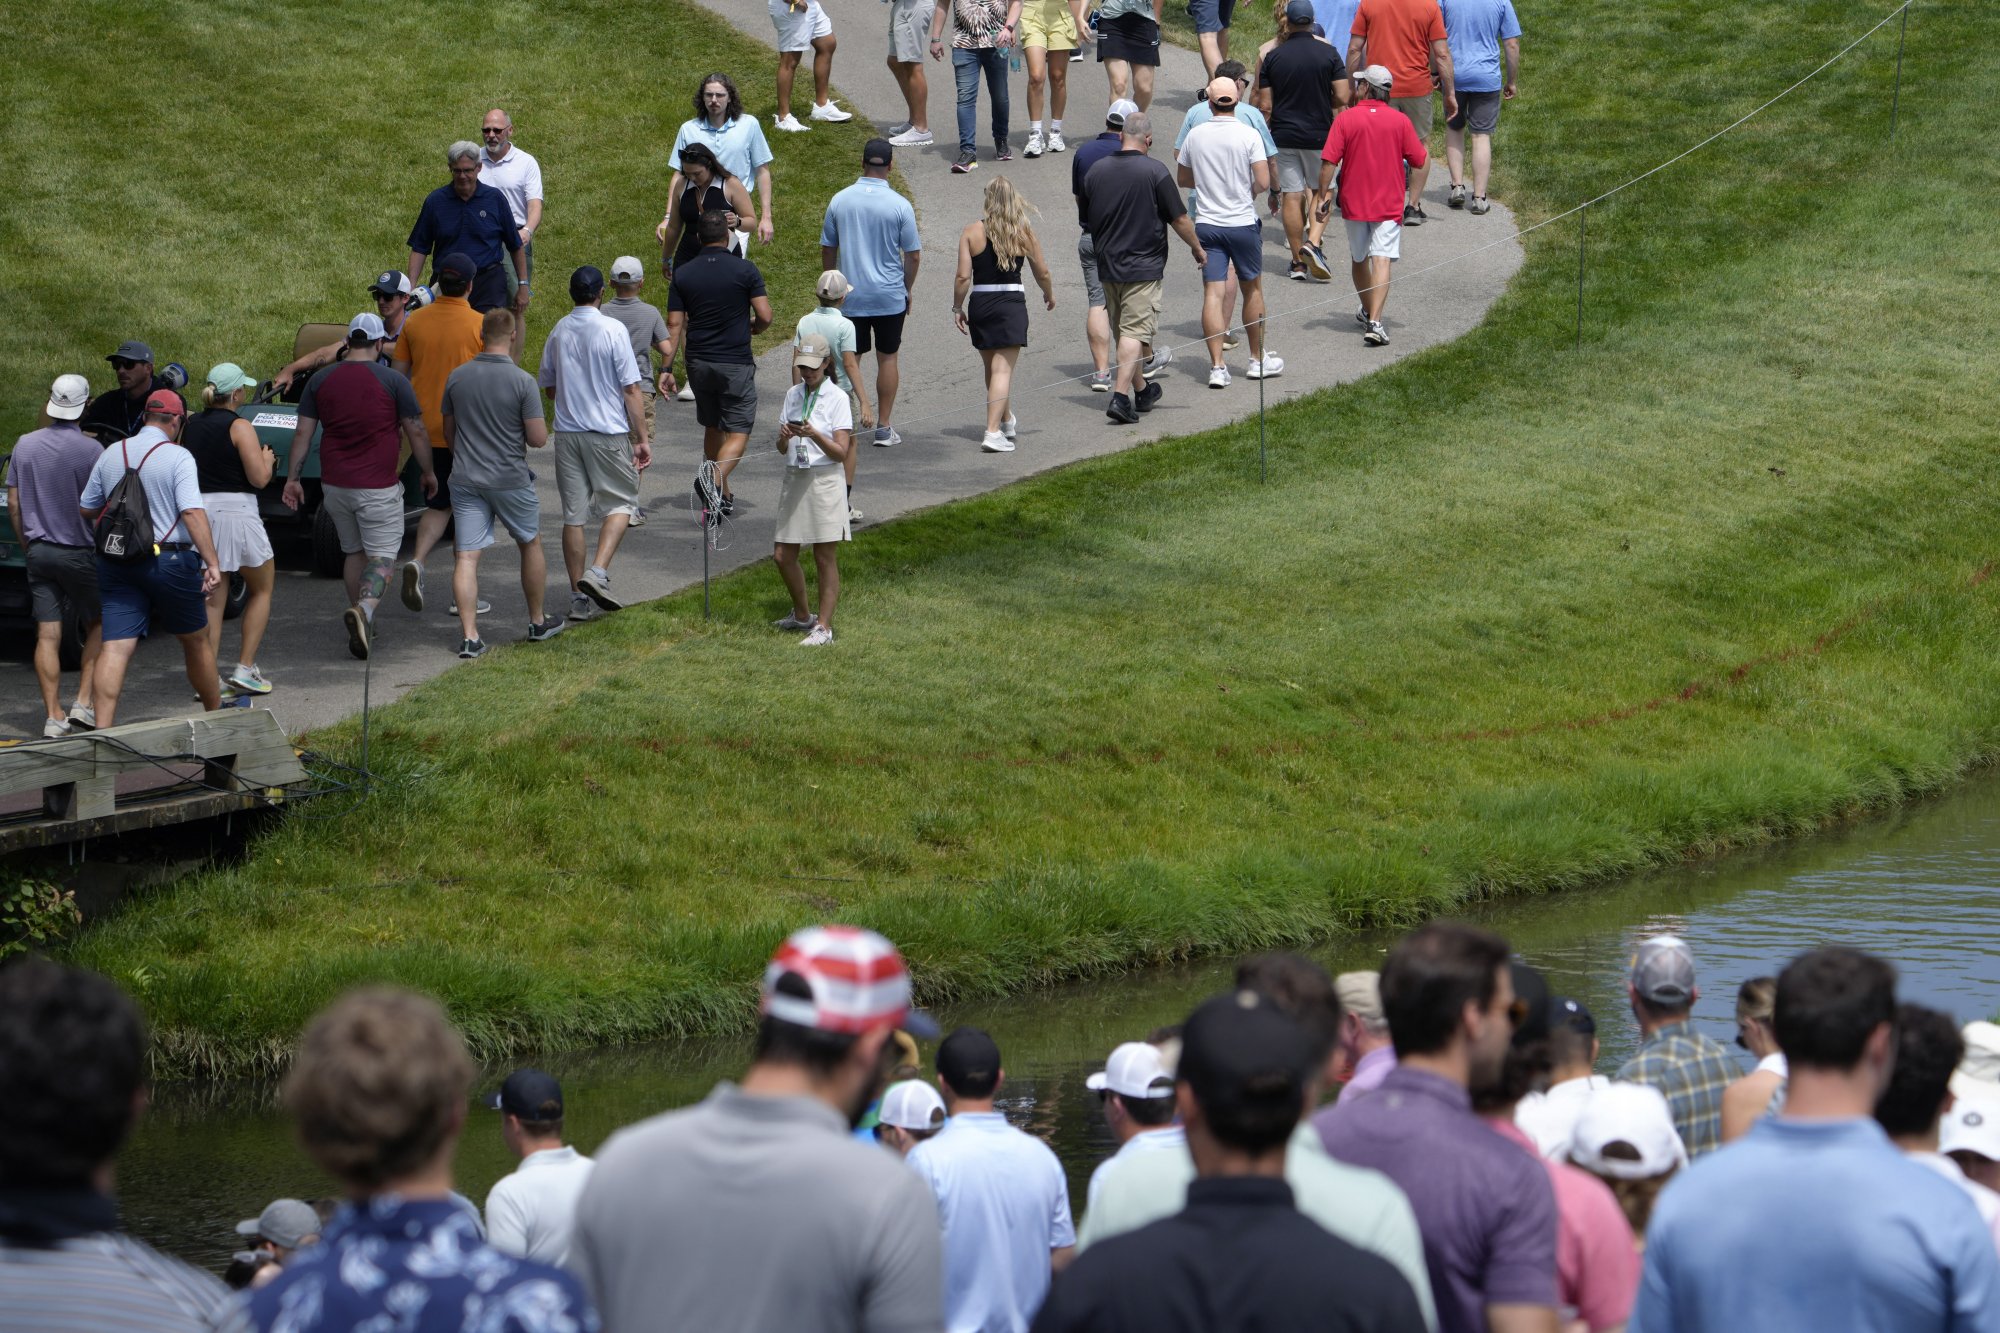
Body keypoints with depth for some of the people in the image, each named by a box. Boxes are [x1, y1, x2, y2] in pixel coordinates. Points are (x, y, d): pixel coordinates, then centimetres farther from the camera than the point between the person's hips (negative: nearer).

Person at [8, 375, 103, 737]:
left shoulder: (25, 445, 1)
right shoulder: (90, 449, -15)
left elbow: (13, 502, 6)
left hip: (39, 552, 4)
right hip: (79, 552, -4)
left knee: (47, 635, 3)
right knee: (97, 625, 13)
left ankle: (53, 717, 1)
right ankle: (84, 703, 3)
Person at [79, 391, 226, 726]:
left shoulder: (110, 455, 8)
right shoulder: (177, 457, -8)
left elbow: (86, 510, 15)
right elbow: (192, 512, -19)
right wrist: (211, 562, -20)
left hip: (115, 561, 3)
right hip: (169, 559, -3)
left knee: (116, 647, -5)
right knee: (195, 640, 16)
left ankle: (102, 727, -20)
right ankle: (215, 712, 32)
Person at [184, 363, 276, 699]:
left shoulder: (191, 426, 8)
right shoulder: (240, 428, -11)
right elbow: (259, 478, -13)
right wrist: (267, 459, 8)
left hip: (198, 509, 6)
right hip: (235, 508, -6)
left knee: (212, 598, 10)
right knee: (262, 589, 12)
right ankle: (245, 668, 5)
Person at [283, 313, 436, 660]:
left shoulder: (320, 380, 3)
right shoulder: (393, 382, -8)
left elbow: (303, 432, 2)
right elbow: (416, 431, -3)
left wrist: (292, 477, 7)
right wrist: (429, 472, 10)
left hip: (334, 485, 4)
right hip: (377, 487, -4)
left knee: (354, 552, 20)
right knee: (382, 556, 0)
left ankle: (362, 622, 23)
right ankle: (364, 609, -26)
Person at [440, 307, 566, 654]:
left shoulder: (457, 378, 0)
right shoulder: (522, 381, -13)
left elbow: (448, 432, 10)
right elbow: (538, 438, -14)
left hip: (466, 479, 2)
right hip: (511, 480, -2)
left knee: (466, 557, -1)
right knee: (531, 545, 19)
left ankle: (469, 636, -11)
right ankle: (538, 623, 29)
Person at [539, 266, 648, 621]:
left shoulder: (558, 332, 3)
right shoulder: (613, 330, -10)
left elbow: (548, 388, 14)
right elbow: (631, 390, -10)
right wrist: (642, 439, -5)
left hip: (567, 432, 4)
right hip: (608, 432, -4)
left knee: (573, 514, 8)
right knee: (621, 502, 10)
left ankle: (579, 598, 9)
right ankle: (597, 572, -11)